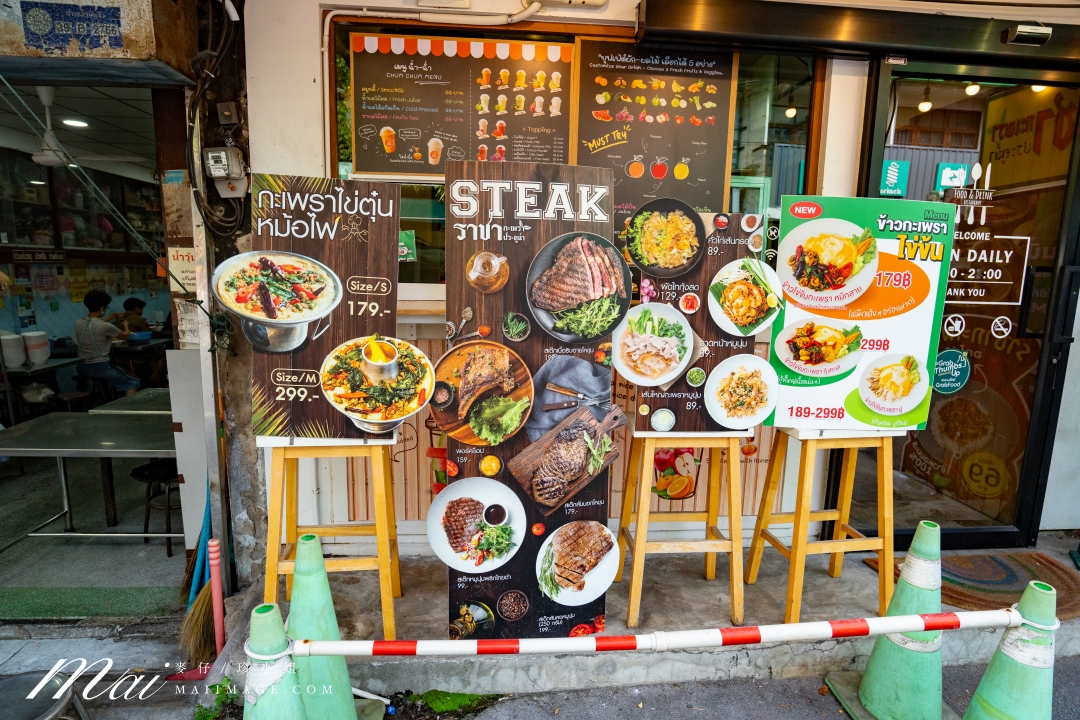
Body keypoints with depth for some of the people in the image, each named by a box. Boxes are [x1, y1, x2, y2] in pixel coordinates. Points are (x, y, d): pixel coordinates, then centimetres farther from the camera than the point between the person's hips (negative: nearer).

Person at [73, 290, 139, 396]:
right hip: (99, 367, -8)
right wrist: (125, 326, 21)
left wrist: (111, 316, 30)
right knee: (133, 383, 8)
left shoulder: (78, 323, -1)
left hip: (81, 368, 8)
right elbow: (125, 336, 0)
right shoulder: (106, 327, -20)